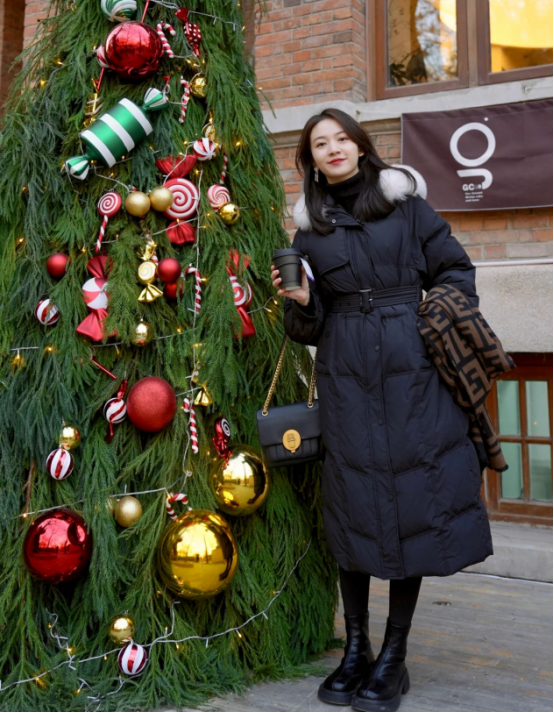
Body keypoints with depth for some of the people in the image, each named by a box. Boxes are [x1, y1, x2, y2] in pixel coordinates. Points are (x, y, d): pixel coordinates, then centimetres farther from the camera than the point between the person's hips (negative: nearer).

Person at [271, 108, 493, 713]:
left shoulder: (404, 202, 8)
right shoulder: (310, 227, 12)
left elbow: (454, 268, 10)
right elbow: (311, 326, 12)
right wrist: (300, 300, -9)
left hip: (412, 367, -1)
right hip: (346, 374, 1)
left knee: (413, 493, -1)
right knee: (355, 499, 3)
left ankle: (394, 657, 12)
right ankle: (355, 650, 17)